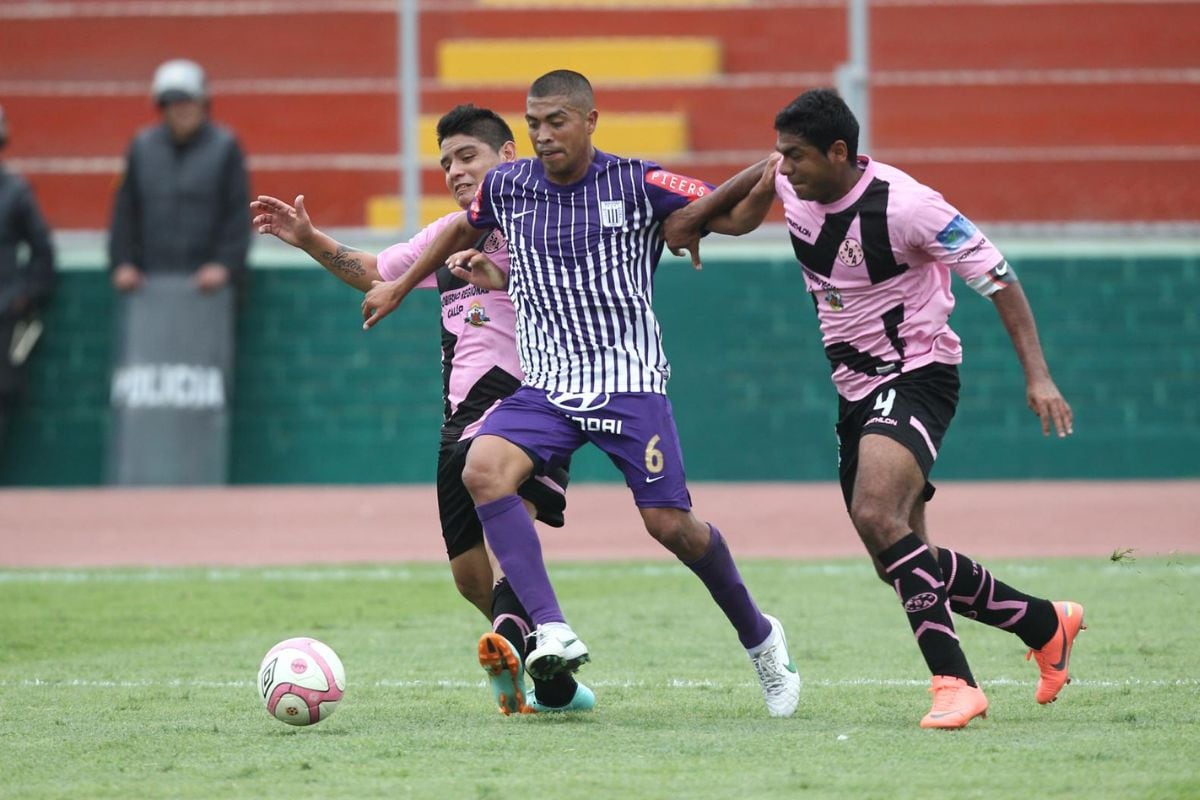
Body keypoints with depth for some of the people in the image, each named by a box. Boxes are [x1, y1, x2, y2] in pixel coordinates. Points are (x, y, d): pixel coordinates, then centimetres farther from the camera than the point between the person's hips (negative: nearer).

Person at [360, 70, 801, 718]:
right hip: (546, 387, 3)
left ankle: (759, 636, 19)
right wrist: (400, 287, 34)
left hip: (629, 380, -3)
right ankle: (553, 633, -30)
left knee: (670, 524, -9)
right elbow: (464, 227, 27)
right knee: (482, 470, -25)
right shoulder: (507, 187, 6)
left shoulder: (636, 184, -4)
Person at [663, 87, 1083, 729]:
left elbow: (996, 277, -17)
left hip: (916, 375, -8)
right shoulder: (793, 188, -1)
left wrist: (1037, 375, -24)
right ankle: (1045, 624, 29)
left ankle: (954, 683, -30)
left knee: (876, 515, -30)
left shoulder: (902, 205, -22)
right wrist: (696, 214, 16)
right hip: (855, 388, 8)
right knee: (900, 559, 9)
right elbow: (766, 173, 26)